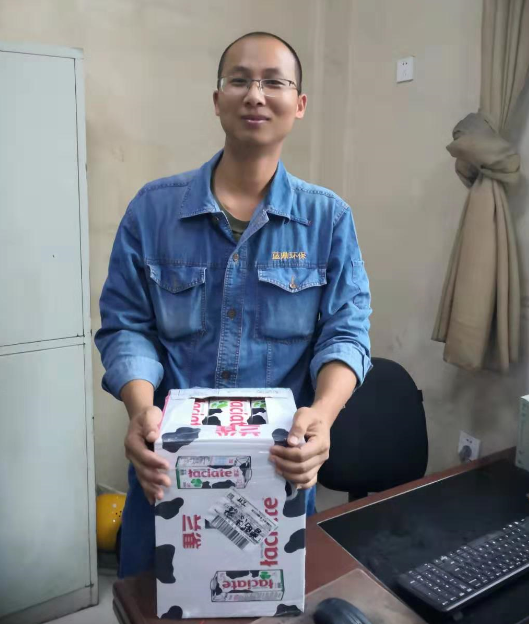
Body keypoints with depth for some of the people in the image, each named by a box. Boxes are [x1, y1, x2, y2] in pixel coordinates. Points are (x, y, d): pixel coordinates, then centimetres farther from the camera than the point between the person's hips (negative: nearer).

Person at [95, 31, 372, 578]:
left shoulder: (328, 218, -4)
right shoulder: (153, 208, -4)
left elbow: (346, 331, -7)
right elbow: (126, 326, -4)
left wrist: (324, 412, -26)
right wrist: (142, 408, -22)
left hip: (282, 465, 0)